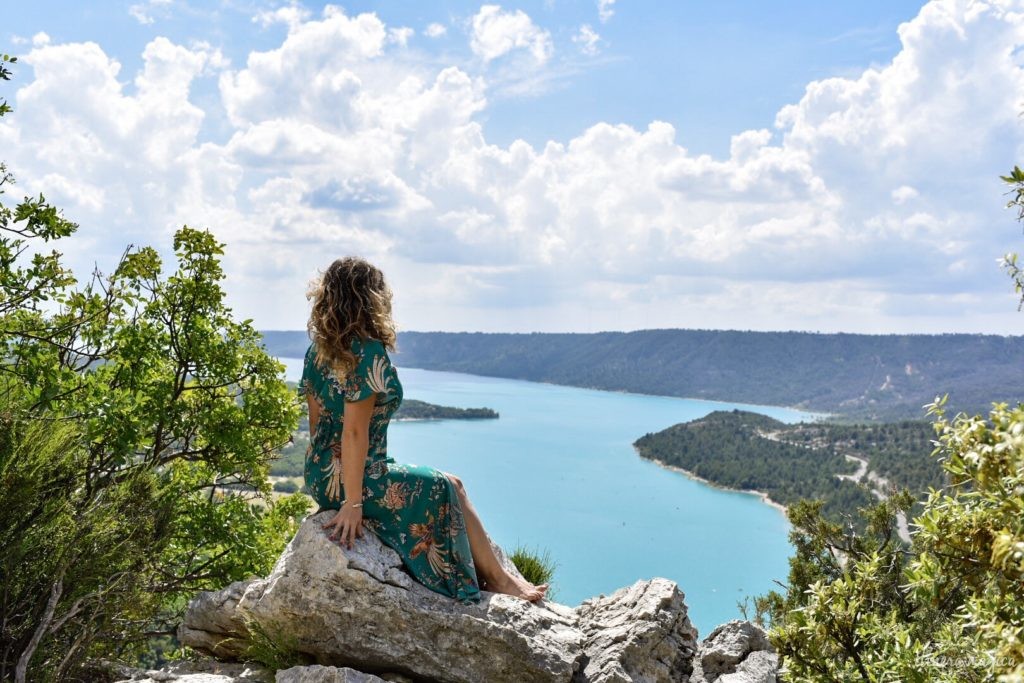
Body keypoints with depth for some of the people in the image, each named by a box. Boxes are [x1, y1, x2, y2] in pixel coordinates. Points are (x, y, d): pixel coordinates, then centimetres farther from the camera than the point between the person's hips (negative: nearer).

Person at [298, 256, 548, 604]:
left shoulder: (317, 349, 5)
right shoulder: (369, 354, -20)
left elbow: (316, 419, 11)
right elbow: (354, 432, -23)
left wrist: (325, 478, 20)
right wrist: (353, 502, -21)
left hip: (319, 477, 9)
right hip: (355, 477, -9)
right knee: (448, 489, 9)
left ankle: (492, 575, 26)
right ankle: (498, 578, 24)